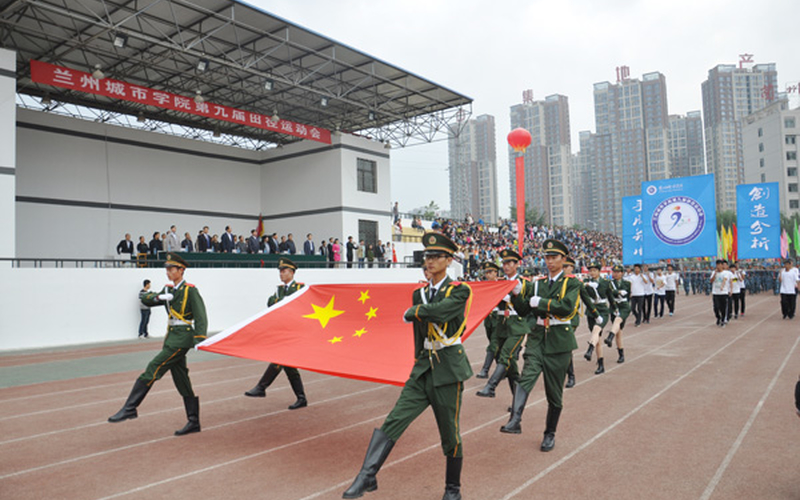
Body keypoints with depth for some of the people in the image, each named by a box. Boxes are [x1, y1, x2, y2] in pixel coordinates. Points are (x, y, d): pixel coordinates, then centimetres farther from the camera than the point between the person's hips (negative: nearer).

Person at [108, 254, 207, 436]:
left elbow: (201, 317, -14)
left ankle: (129, 408, -5)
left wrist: (199, 341, -21)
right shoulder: (169, 290, 14)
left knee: (153, 369, -13)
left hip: (182, 338, -8)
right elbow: (145, 299, 10)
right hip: (172, 337, 9)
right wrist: (159, 297, -11)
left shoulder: (190, 290, -9)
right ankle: (193, 422, 16)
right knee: (182, 382, 10)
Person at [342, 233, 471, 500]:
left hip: (448, 368, -5)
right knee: (394, 420, -8)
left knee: (450, 434, 8)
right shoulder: (419, 293, 11)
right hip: (423, 367, 5)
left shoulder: (459, 290, -8)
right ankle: (367, 476, -9)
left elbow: (440, 311, -29)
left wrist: (412, 312, -12)